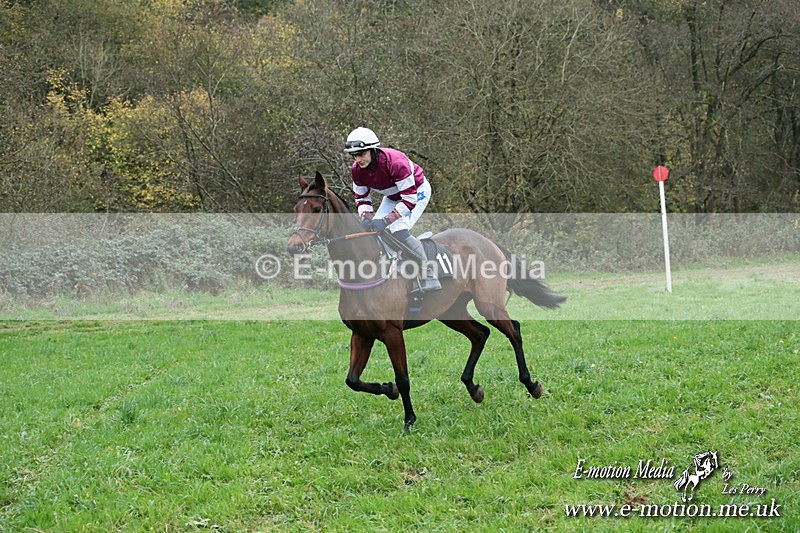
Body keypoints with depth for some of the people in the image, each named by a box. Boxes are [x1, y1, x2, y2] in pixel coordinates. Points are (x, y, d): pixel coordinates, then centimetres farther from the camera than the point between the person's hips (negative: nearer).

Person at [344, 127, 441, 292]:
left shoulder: (395, 162, -39)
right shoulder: (357, 169, -17)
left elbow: (410, 199, -37)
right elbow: (361, 198, -5)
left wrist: (386, 221, -42)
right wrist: (366, 218, -26)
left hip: (417, 191, -7)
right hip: (393, 195, 8)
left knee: (399, 231, -25)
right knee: (374, 230, -4)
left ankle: (428, 274, -17)